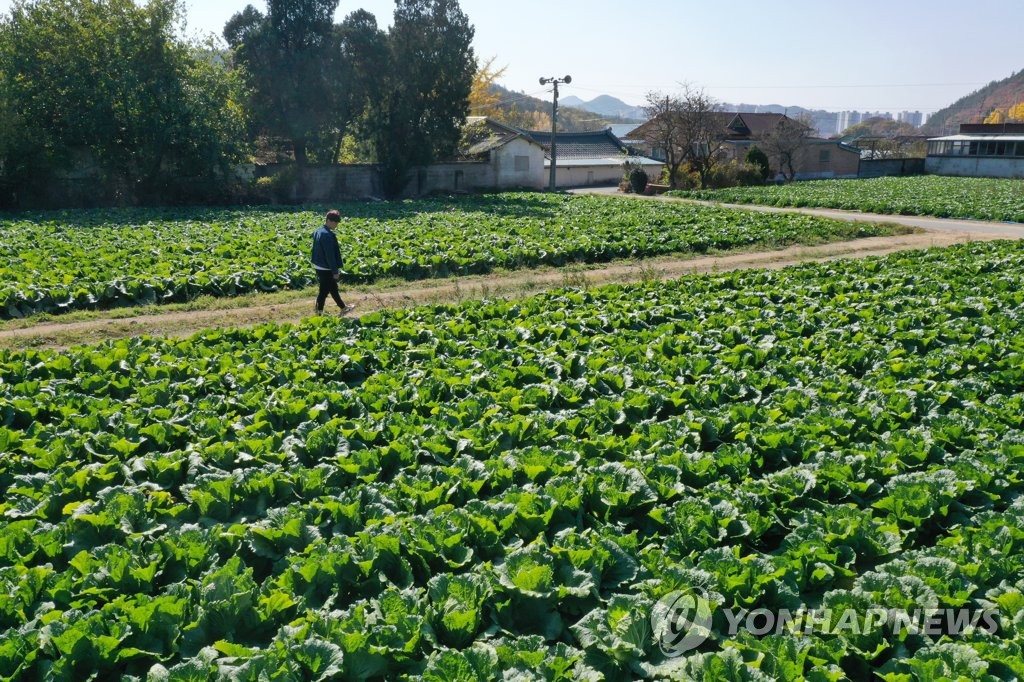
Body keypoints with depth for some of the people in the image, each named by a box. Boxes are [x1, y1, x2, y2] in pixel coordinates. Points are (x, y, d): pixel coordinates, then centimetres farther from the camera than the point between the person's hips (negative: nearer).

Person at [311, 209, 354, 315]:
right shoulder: (328, 235, -23)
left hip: (318, 266, 10)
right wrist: (335, 271, -17)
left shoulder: (318, 231, 8)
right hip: (326, 269, -10)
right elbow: (330, 255, -23)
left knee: (333, 288, 19)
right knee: (324, 291, 3)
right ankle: (319, 313, 14)